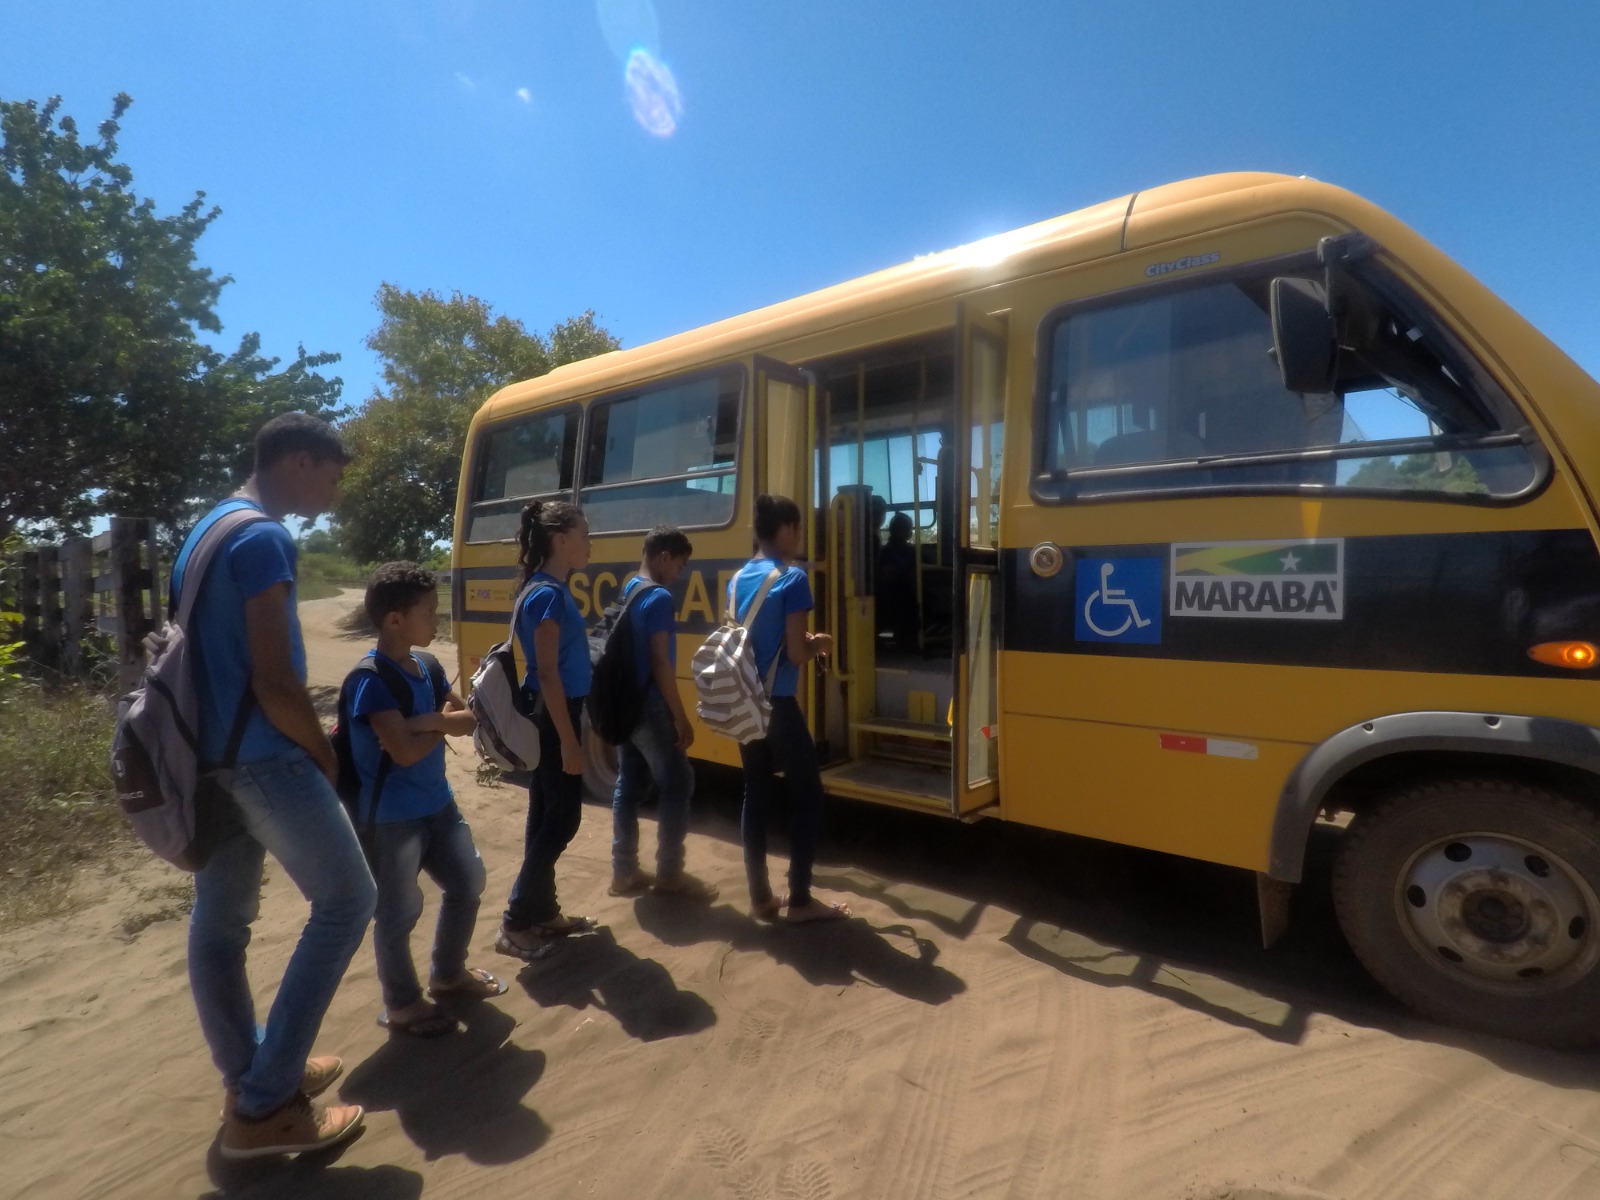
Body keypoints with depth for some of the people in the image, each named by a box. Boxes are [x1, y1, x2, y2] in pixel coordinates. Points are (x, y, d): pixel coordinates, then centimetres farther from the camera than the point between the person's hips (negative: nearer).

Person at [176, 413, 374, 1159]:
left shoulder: (203, 530, 14)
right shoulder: (263, 539, -17)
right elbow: (275, 685, -22)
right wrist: (326, 755, -5)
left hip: (208, 757, 10)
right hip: (265, 758, -10)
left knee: (218, 921, 16)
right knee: (346, 901, 1)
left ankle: (250, 1078, 32)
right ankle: (263, 1105, 7)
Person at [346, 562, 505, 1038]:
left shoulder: (425, 666, 3)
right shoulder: (372, 679, -21)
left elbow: (467, 716, 3)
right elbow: (404, 752, -27)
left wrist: (428, 722, -17)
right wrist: (444, 724, -10)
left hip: (437, 802, 8)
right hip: (390, 816, -8)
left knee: (467, 882, 17)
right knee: (398, 913, 7)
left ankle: (449, 973, 39)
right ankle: (402, 1005, 29)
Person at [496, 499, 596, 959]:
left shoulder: (550, 591, 11)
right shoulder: (549, 594, -19)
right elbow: (547, 674, -22)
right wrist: (568, 741, -21)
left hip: (548, 716, 10)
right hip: (551, 719, -10)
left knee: (546, 817, 16)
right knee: (562, 819, -1)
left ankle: (542, 912, 28)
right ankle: (515, 923, 9)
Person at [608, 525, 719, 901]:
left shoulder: (628, 592, 12)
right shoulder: (659, 598, -17)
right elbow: (660, 663, -20)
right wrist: (681, 718, -16)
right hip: (650, 707, -9)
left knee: (628, 786, 13)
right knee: (677, 785, 1)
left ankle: (623, 872, 20)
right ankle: (669, 874, 8)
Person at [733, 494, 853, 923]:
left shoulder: (738, 579, 9)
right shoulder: (792, 578, -13)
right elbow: (796, 653, -17)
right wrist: (819, 644, 4)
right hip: (778, 704, -7)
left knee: (755, 795, 12)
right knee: (807, 795, 5)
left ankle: (760, 896, 20)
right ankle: (800, 900, 11)